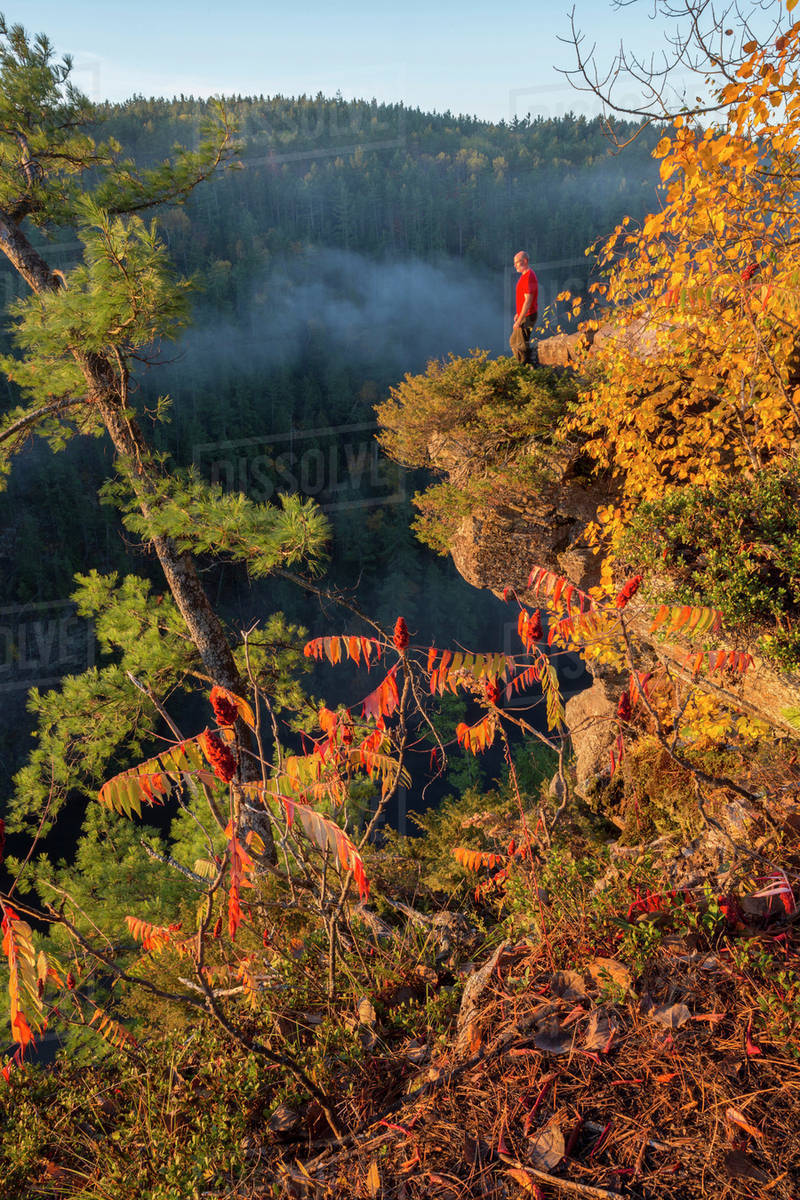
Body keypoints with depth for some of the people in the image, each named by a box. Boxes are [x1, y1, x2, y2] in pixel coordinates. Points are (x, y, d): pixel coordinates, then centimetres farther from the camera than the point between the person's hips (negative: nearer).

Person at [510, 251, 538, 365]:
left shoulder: (529, 277, -21)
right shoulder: (525, 275, 12)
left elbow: (528, 301, -26)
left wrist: (519, 320, -25)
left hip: (527, 317, -11)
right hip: (524, 315, 11)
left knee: (522, 345, -3)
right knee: (513, 342, 19)